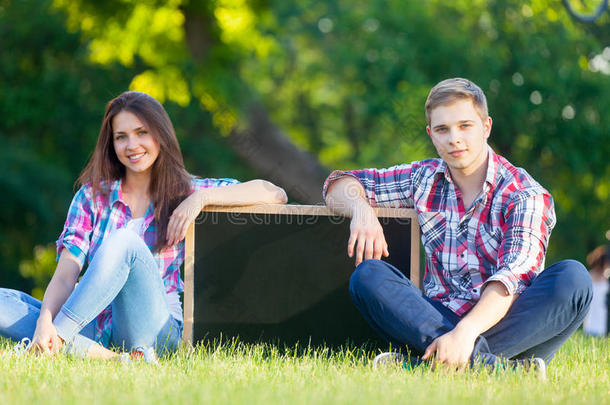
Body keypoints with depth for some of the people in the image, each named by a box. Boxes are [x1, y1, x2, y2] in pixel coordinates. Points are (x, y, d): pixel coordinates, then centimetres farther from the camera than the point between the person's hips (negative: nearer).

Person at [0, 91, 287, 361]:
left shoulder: (185, 193, 8)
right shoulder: (93, 195, 10)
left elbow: (275, 194, -1)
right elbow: (65, 277, -1)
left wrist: (201, 198, -13)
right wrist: (44, 321, -22)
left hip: (155, 332, -2)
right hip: (96, 330, 3)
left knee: (125, 242, -27)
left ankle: (57, 342, -32)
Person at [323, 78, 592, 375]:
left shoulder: (526, 196, -4)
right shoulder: (424, 178, 12)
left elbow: (512, 277, -19)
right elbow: (340, 185, 18)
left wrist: (466, 331, -38)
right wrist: (361, 210, -9)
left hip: (505, 323, -3)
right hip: (439, 322, 3)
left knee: (573, 278, -30)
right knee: (367, 277, -22)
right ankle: (498, 366, -40)